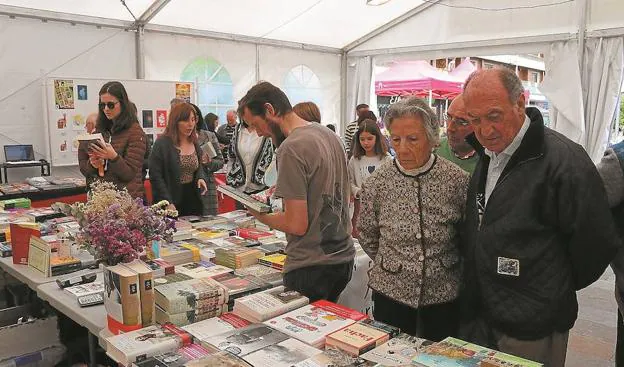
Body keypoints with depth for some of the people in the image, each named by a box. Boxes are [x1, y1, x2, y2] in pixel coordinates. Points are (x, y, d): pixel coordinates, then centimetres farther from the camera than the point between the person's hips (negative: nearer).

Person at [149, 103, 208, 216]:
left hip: (193, 201, 6)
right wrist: (168, 203, -20)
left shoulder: (195, 143, 9)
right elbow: (155, 176, -13)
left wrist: (201, 178, -2)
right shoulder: (162, 144, -10)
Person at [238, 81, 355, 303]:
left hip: (311, 267, -9)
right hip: (344, 256, 9)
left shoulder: (291, 148, -20)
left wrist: (260, 216, -5)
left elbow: (297, 224, -21)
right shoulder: (328, 134, 7)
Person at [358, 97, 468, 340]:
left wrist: (440, 263, 7)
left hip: (444, 294, 0)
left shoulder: (457, 180, -11)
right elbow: (366, 237, 6)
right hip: (391, 293, 1)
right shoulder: (377, 183, -8)